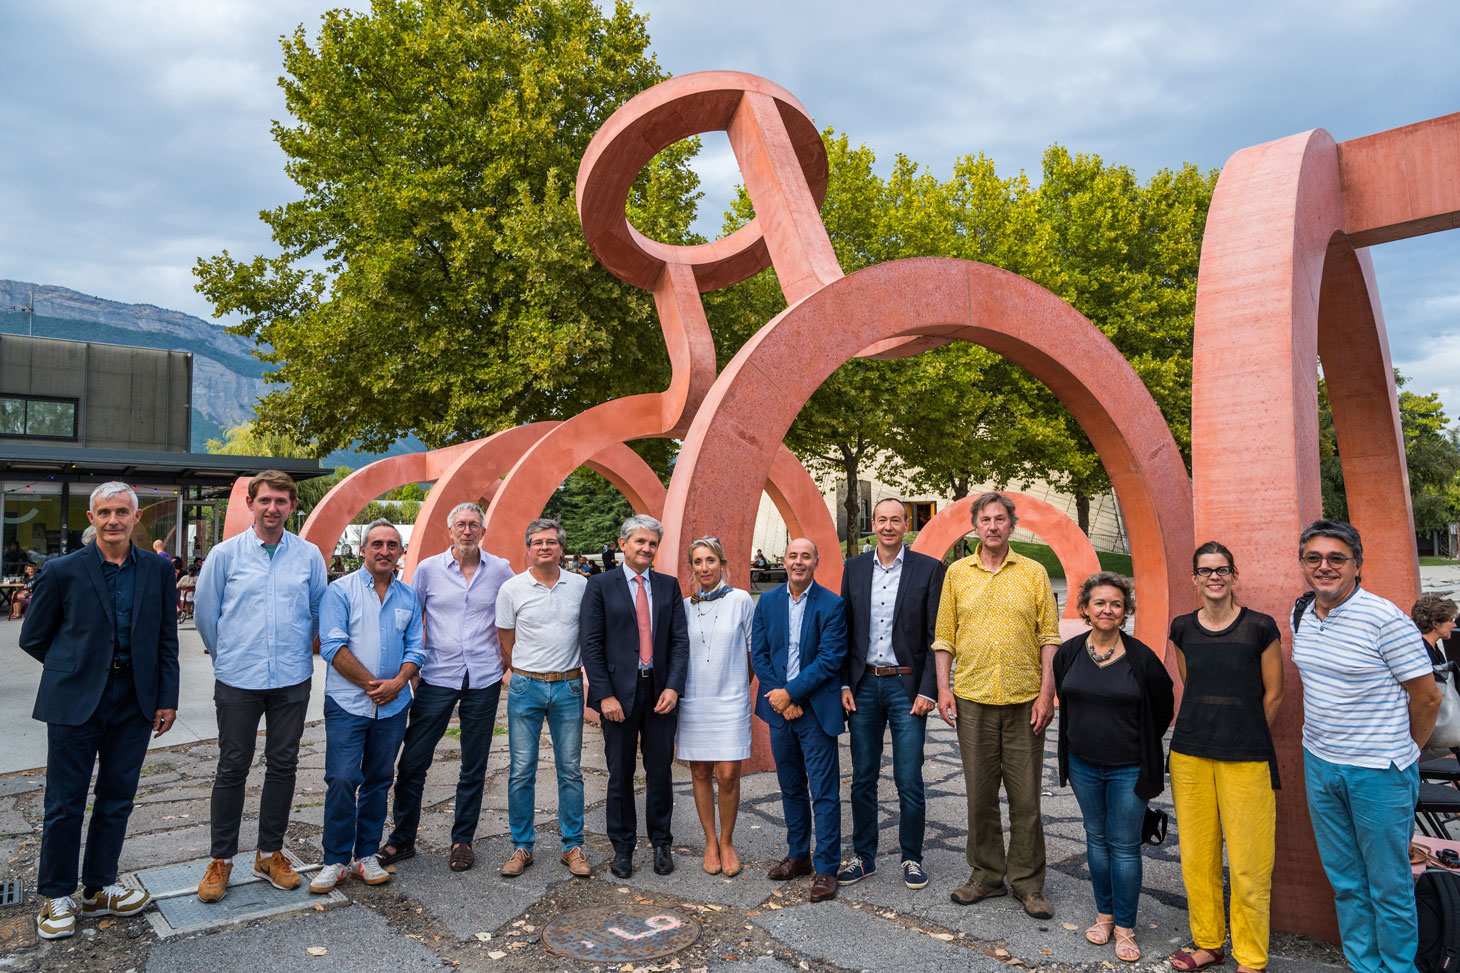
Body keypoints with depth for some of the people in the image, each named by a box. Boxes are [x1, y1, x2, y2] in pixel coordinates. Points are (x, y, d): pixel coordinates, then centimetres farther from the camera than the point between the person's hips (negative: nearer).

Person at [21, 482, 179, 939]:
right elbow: (33, 638, 5)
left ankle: (99, 889, 28)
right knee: (65, 804, 6)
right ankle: (55, 897, 23)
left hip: (134, 703, 3)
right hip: (75, 703, -2)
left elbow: (167, 640, 6)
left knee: (117, 799, 12)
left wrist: (167, 699, 4)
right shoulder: (63, 571, -5)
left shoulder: (158, 571, 3)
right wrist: (76, 669, 8)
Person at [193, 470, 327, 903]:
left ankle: (270, 853, 24)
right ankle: (221, 859, 20)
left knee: (283, 765, 9)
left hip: (292, 679, 1)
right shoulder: (225, 554, -1)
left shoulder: (309, 555, 0)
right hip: (238, 679, -1)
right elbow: (204, 612, 8)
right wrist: (227, 655, 15)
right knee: (232, 768, 5)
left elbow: (320, 612, 10)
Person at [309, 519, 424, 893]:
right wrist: (371, 684, -13)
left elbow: (416, 647, 8)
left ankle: (366, 855, 22)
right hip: (348, 704, -4)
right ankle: (335, 860, 8)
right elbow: (333, 646, -11)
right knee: (342, 780, -6)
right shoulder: (340, 590, -3)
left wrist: (397, 683, -10)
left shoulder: (408, 596, 9)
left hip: (393, 706, 4)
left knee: (378, 781, 10)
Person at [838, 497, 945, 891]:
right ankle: (863, 857, 24)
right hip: (863, 685, 3)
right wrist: (844, 684, 2)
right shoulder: (854, 568, 6)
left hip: (907, 687, -3)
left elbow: (936, 637, -3)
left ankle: (911, 858, 22)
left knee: (909, 782, 3)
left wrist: (928, 691, -9)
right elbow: (845, 630, 8)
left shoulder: (929, 569, -3)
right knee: (863, 779, 11)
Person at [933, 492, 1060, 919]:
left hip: (1024, 699, -1)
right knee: (979, 792, 8)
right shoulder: (957, 573, 7)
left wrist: (1047, 692, -5)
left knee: (1026, 795, 4)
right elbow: (944, 637, 8)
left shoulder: (1034, 572, 4)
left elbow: (1049, 637, 3)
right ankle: (986, 875, 23)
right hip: (972, 698, 1)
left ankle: (1028, 883, 18)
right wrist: (943, 687, -1)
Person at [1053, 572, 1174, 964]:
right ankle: (1104, 913, 30)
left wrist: (1140, 747, 7)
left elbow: (1163, 708, 1)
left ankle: (1125, 928, 15)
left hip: (1128, 769, -3)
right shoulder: (1068, 653, -3)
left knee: (1124, 845, 3)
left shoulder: (1141, 657, -12)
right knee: (1096, 839, 15)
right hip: (1083, 764, 3)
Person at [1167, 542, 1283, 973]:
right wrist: (1211, 731, 12)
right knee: (1197, 856, 11)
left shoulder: (1260, 627, -5)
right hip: (1190, 754, 4)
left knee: (1248, 863, 2)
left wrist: (1245, 738, 7)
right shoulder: (1183, 629, 5)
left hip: (1246, 759, -3)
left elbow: (1273, 694, 2)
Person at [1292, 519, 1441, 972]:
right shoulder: (1301, 613, 3)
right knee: (1344, 880, 17)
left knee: (1389, 887, 8)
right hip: (1319, 764, 6)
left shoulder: (1386, 620, -16)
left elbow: (1427, 698, -9)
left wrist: (1402, 752, 3)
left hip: (1378, 773, -6)